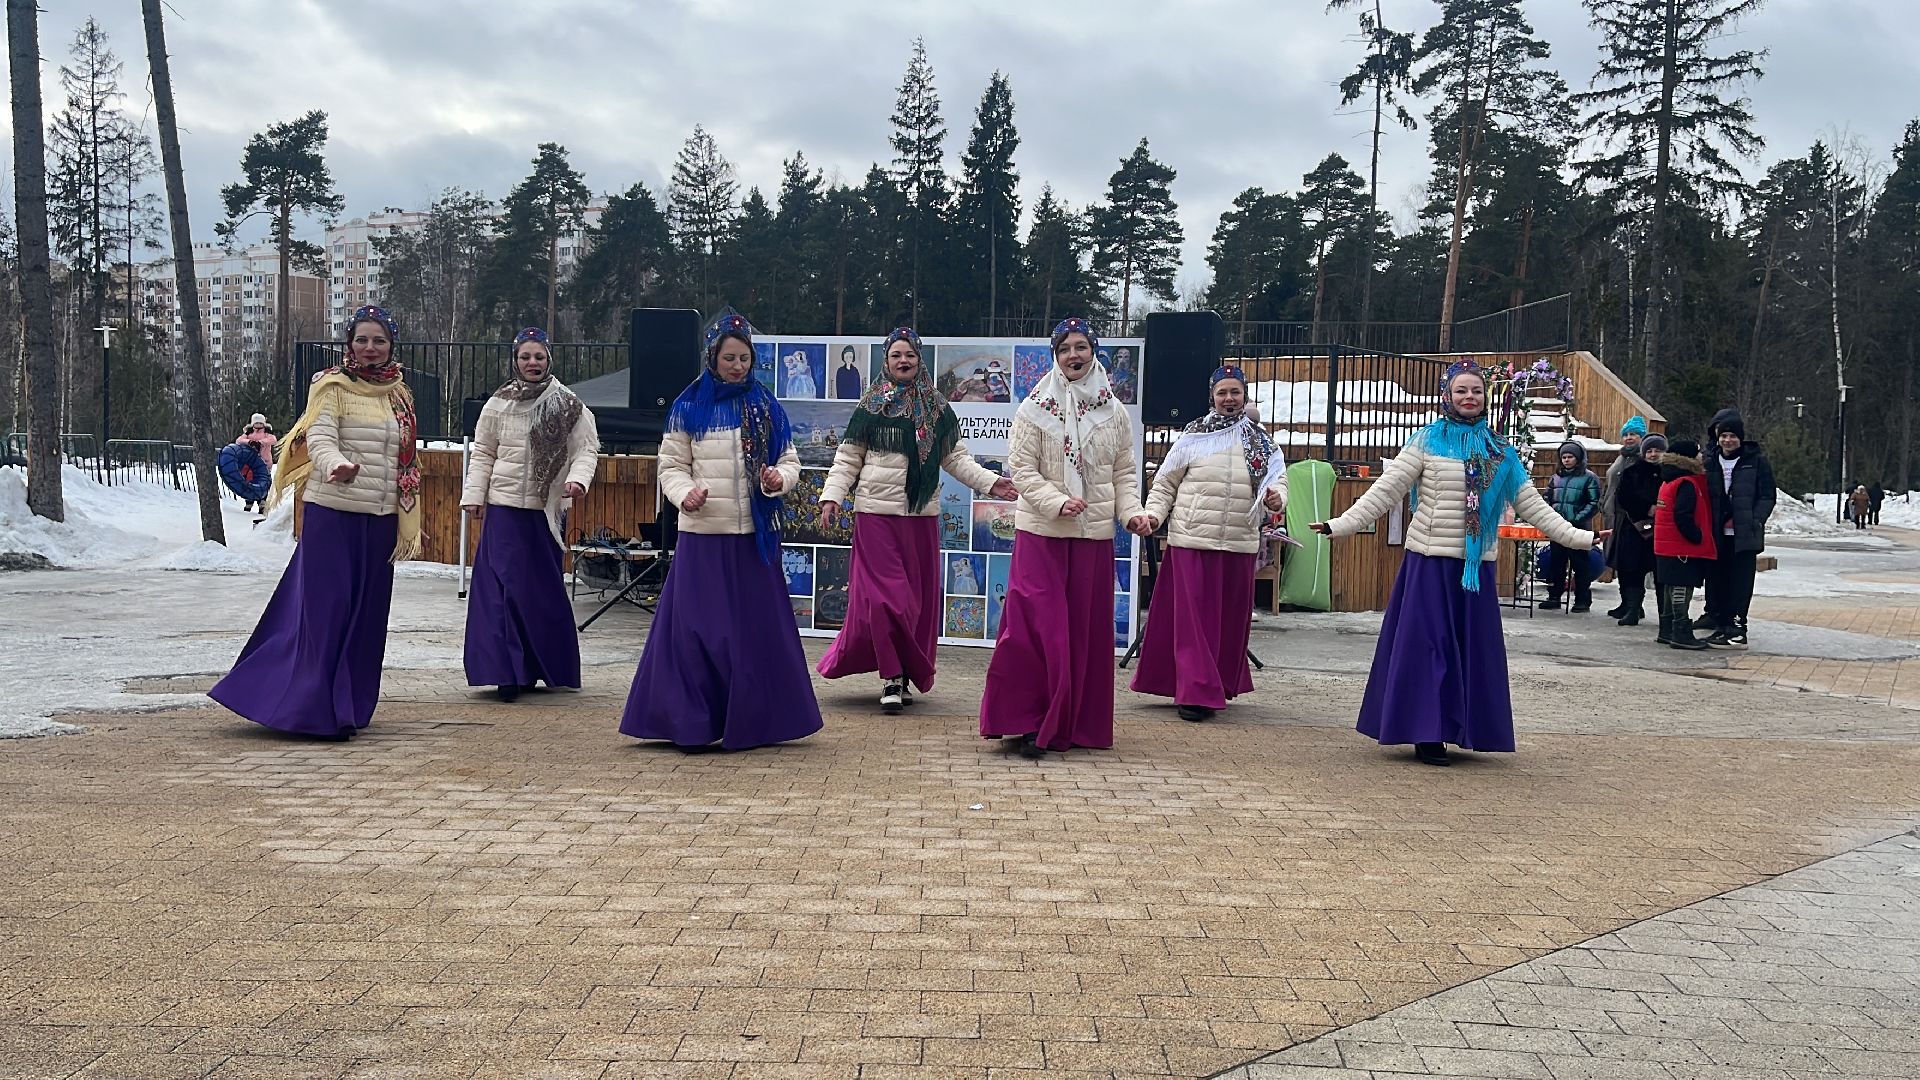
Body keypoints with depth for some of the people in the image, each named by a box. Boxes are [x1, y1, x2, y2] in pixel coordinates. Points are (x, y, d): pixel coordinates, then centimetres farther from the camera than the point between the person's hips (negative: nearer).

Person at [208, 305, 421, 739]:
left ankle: (350, 706, 19)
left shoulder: (399, 394, 14)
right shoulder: (333, 386, -3)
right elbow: (320, 441, -17)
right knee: (326, 609, -4)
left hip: (380, 520, 5)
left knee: (366, 614, 9)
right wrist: (337, 466, -40)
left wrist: (410, 522, 19)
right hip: (332, 514, -5)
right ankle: (314, 708, 2)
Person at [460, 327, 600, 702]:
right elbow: (482, 454, 10)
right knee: (503, 587, -5)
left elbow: (586, 448, -2)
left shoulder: (568, 406, 1)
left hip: (546, 511, 0)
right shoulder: (499, 404, 6)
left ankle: (550, 668, 20)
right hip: (504, 507, 1)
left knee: (544, 589, 7)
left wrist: (578, 479, -20)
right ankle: (507, 671, -2)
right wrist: (473, 495, 3)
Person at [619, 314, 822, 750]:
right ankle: (691, 724, 8)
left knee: (756, 627, 4)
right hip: (702, 536, -1)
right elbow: (671, 466, 3)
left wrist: (779, 479, -14)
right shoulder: (689, 407, 4)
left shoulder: (766, 407, 8)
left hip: (754, 537, 1)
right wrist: (685, 494, -17)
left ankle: (751, 722, 16)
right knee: (696, 627, -1)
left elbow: (790, 461, 8)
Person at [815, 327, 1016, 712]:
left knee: (921, 599, 6)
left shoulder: (938, 410, 9)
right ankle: (891, 677, -1)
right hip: (876, 514, -3)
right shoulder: (871, 406, 2)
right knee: (885, 595, -9)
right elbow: (847, 460, 2)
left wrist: (991, 482, -3)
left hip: (922, 516, 3)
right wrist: (831, 496, -11)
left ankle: (909, 674, 18)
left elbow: (957, 458, 10)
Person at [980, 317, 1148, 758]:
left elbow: (1124, 472, 10)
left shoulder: (1114, 412, 8)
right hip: (1041, 532, -3)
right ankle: (1027, 722, 2)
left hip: (1094, 534, 3)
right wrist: (1058, 503, -20)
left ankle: (1074, 724, 17)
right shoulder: (1035, 409, -2)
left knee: (1086, 628, 7)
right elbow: (1022, 469, -7)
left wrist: (1131, 509, -7)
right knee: (1038, 626, -6)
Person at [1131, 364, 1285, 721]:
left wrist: (1276, 498, -18)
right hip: (1192, 540, -3)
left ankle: (1220, 685, 24)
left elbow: (1278, 477, 4)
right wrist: (1153, 514, -10)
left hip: (1239, 544, 3)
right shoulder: (1193, 437, 1)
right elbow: (1165, 483, 5)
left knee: (1231, 618, 10)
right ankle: (1196, 692, -1)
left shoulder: (1261, 441, 10)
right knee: (1194, 616, -4)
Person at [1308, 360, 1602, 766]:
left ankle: (1458, 729, 17)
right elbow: (1385, 490, -6)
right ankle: (1425, 734, 4)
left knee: (1472, 646, 7)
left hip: (1477, 565, 4)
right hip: (1430, 561, -4)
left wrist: (1577, 537, 4)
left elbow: (1531, 504, 10)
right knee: (1427, 643, -2)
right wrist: (1339, 525, -15)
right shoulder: (1427, 441, -1)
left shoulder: (1499, 451, 10)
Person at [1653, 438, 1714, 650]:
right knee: (1682, 588, -7)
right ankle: (1681, 633, -6)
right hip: (1683, 547, -10)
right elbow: (1683, 517, -24)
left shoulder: (1670, 481, 15)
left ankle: (1667, 631, 19)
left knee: (1671, 587, 14)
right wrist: (1697, 537, -15)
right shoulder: (1687, 484, -15)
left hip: (1667, 545, 10)